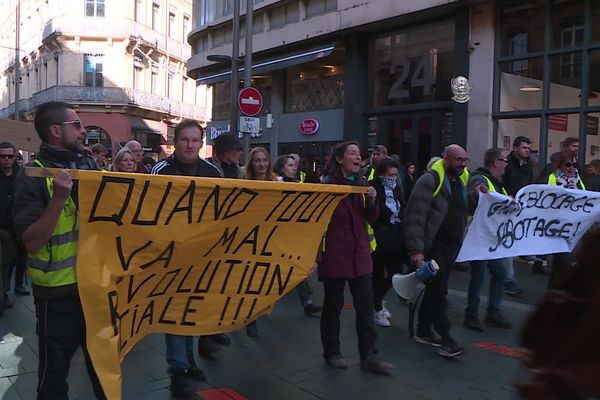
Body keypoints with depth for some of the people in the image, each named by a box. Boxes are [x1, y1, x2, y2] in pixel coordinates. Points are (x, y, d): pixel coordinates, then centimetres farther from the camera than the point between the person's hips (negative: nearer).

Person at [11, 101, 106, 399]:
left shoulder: (90, 166, 3)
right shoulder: (33, 176, -14)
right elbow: (31, 242, -21)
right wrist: (58, 199, -29)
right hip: (59, 291, -5)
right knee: (55, 368, 13)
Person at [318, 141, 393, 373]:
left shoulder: (361, 184, 10)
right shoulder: (328, 185, -7)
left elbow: (371, 219, 11)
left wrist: (372, 201, -9)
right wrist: (317, 254, -13)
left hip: (360, 254, 5)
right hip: (334, 255, -5)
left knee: (366, 307, 6)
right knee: (333, 306, 8)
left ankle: (368, 356, 14)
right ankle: (331, 353, 24)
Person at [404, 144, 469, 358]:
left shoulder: (462, 181, 11)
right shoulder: (430, 180, -13)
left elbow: (465, 212, 22)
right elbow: (414, 217, -19)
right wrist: (416, 250, -22)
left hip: (452, 245, 8)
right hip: (433, 245, -8)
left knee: (435, 288, 15)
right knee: (438, 289, -6)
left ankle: (423, 331, 28)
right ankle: (445, 337, 5)